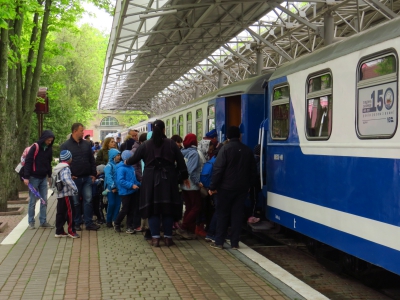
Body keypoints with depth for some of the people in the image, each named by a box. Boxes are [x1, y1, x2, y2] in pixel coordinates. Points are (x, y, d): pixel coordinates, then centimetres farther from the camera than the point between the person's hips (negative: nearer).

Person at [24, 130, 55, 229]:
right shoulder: (35, 147, -13)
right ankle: (31, 222, 11)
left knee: (44, 200, 5)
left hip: (43, 178, 6)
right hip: (34, 178, -6)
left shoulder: (49, 149, 6)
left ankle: (43, 221, 12)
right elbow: (28, 162, -14)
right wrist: (26, 177, -18)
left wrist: (50, 175, 14)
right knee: (32, 201, 1)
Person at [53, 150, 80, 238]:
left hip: (60, 194, 9)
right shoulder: (65, 168, -15)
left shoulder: (59, 167, 16)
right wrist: (75, 188, -28)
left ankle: (59, 231, 15)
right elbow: (66, 179, -31)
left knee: (60, 213, 11)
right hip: (66, 194, -9)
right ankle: (71, 231, 2)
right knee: (70, 212, -2)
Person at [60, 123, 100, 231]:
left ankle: (88, 223, 9)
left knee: (88, 201, 3)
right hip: (74, 179, -3)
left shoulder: (86, 144, 10)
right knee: (76, 202, 6)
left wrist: (93, 174, 7)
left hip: (87, 178, 3)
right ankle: (76, 223, 16)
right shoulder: (65, 146, -2)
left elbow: (92, 160, 13)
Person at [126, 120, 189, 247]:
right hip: (168, 179, 0)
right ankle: (168, 238, 9)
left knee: (153, 208, 5)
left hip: (151, 180, 0)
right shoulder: (171, 144, -1)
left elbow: (134, 159, 7)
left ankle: (155, 238, 3)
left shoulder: (145, 145, 0)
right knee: (168, 208, 6)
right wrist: (185, 177, 13)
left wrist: (126, 162, 31)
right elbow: (180, 161, 2)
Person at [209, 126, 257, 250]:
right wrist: (249, 185, 21)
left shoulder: (225, 148, -9)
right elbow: (253, 171, 12)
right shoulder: (248, 150, 7)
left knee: (222, 214, 4)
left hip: (226, 187, -4)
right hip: (242, 188, 4)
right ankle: (234, 243, 8)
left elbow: (218, 169, -14)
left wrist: (213, 186, -9)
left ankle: (219, 242, 6)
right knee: (237, 214, 7)